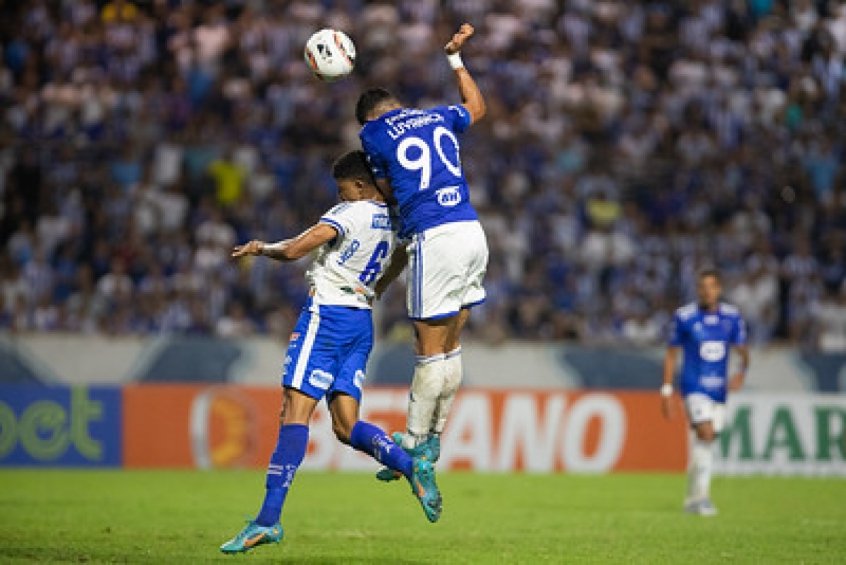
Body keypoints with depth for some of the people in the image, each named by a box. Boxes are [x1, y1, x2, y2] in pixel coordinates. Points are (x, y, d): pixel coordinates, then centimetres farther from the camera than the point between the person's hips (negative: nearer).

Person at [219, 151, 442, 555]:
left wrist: (260, 248, 4)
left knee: (295, 412, -11)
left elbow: (293, 251, -15)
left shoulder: (350, 214, -9)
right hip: (362, 322, 8)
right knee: (346, 426, 6)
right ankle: (412, 466, -17)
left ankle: (268, 519, -17)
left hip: (326, 316, -8)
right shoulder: (392, 222, 13)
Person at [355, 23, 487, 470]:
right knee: (451, 346, 13)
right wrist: (455, 58, 51)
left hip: (433, 239, -6)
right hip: (473, 233, 6)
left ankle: (414, 445, 6)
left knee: (430, 352, -1)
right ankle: (433, 438, 21)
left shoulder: (373, 133, 3)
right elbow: (477, 107, 41)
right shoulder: (438, 116, 18)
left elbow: (389, 194, 11)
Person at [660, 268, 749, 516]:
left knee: (704, 444, 8)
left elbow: (742, 349, 10)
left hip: (718, 389, 4)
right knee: (705, 433, -22)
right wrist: (667, 390, -1)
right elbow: (671, 354, 2)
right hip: (694, 387, -4)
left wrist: (742, 371, -13)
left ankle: (692, 500, 21)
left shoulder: (732, 317, 3)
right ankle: (702, 495, -20)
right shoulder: (684, 317, -5)